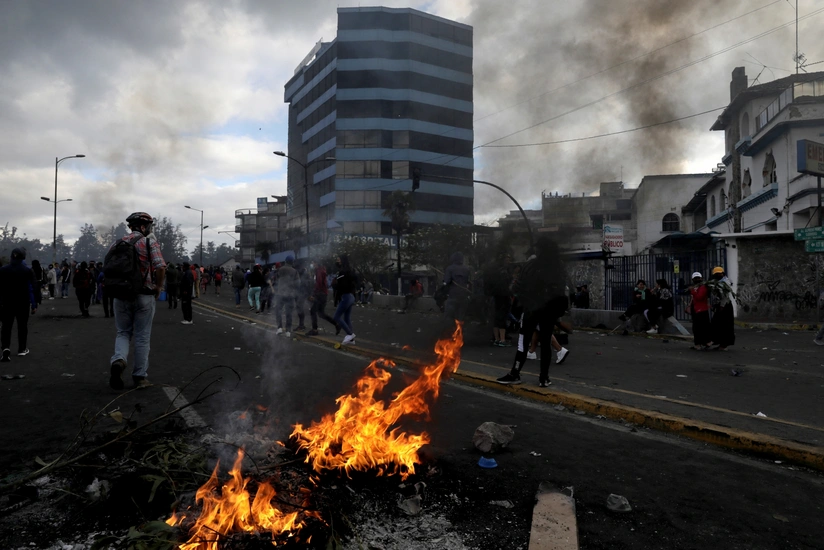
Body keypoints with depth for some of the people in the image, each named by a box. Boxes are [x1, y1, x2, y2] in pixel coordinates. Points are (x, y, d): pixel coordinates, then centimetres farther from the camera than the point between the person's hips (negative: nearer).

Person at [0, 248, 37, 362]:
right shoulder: (27, 270, -6)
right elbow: (33, 288, -7)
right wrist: (34, 304, -4)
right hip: (23, 303, -1)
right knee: (22, 326, 11)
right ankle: (22, 349, 17)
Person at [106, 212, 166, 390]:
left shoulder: (117, 243, 8)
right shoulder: (150, 242, -6)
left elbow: (106, 269, 7)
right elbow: (160, 266, -19)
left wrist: (114, 286, 18)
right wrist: (158, 287, -6)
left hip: (120, 296, 4)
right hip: (143, 296, -3)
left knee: (123, 333, 16)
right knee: (142, 337, 6)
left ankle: (118, 360, -11)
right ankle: (139, 376, 13)